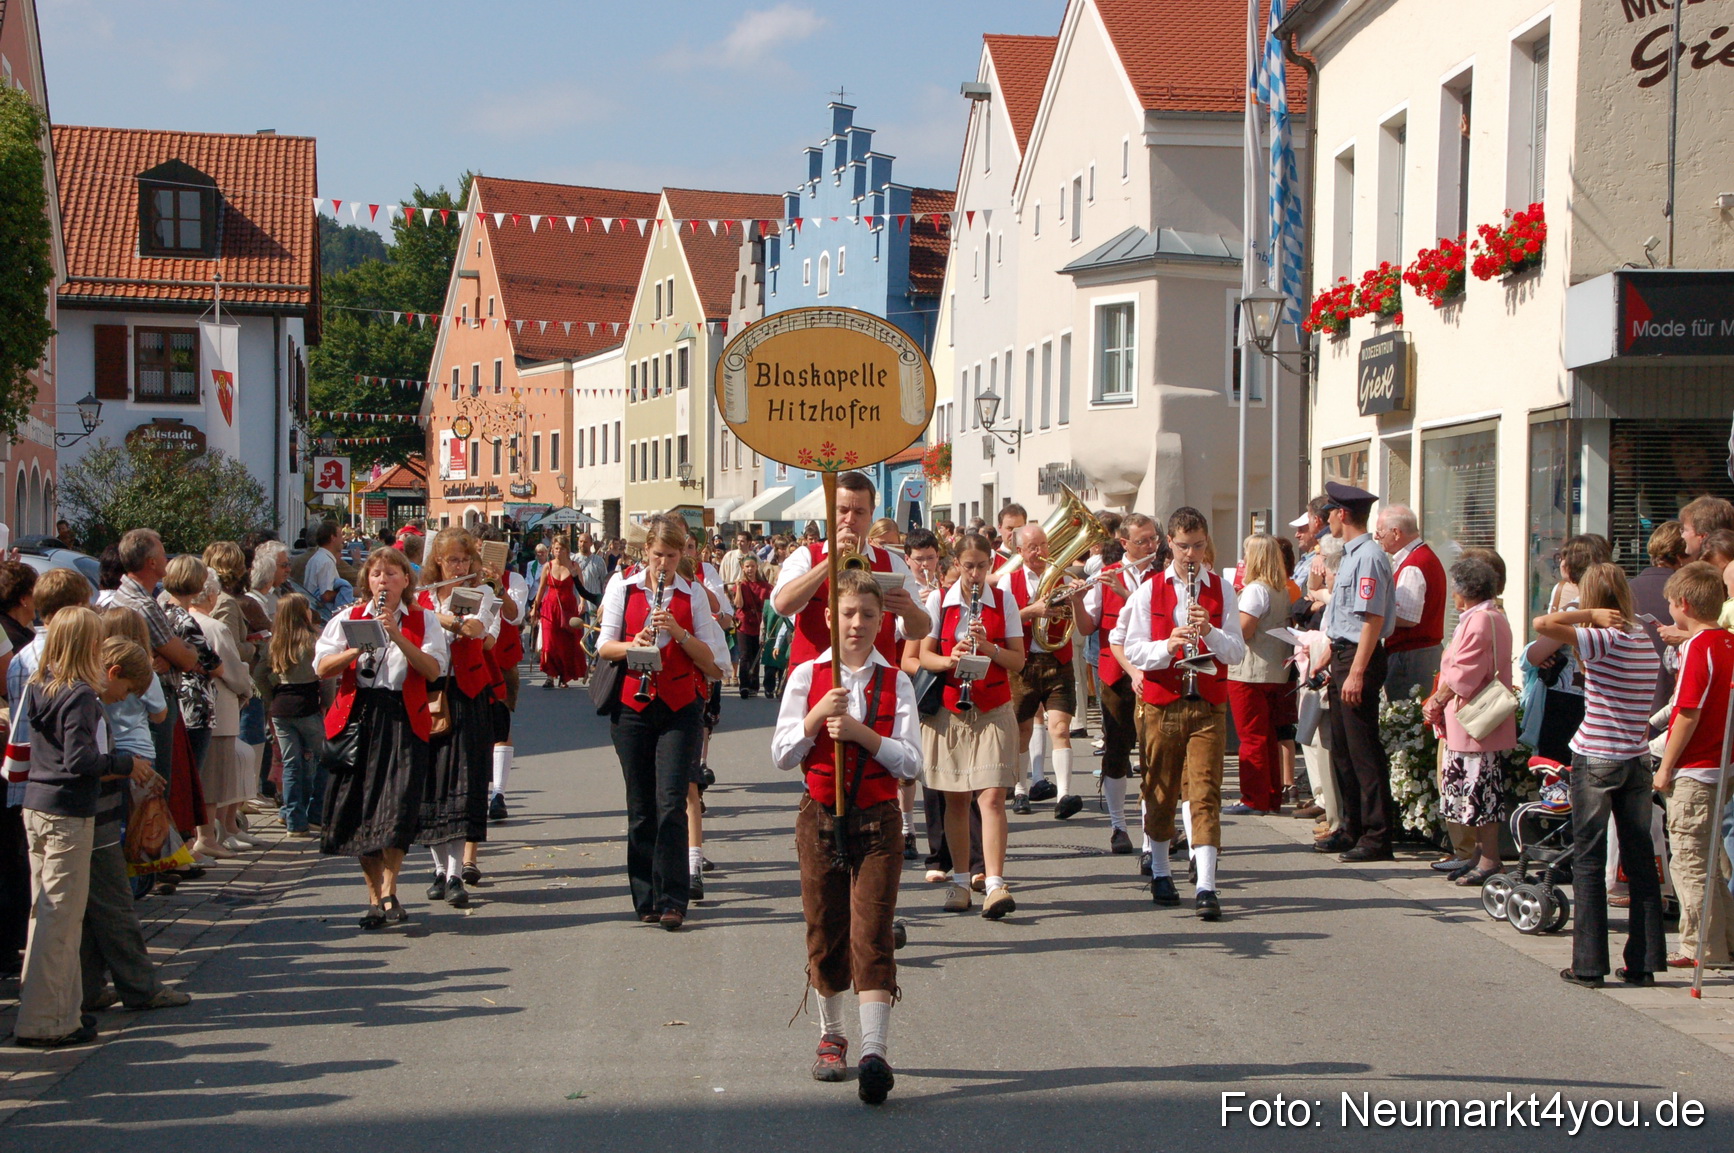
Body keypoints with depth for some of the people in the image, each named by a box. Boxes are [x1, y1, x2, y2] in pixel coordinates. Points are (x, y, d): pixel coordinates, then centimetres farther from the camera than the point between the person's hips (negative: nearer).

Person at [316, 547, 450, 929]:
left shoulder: (422, 620, 8)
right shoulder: (348, 618, 12)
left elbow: (433, 670, -7)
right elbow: (322, 667, 1)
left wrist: (397, 636, -16)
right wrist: (360, 647, -13)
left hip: (403, 718, -2)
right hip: (356, 716, 2)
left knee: (398, 808, -13)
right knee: (359, 811, 2)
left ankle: (389, 893, -3)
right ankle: (375, 895, 13)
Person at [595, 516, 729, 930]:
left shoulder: (694, 594, 5)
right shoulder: (623, 588, 7)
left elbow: (713, 661, 2)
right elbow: (603, 647, 5)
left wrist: (680, 633, -14)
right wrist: (632, 645, -14)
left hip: (680, 709, -1)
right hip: (632, 706, 1)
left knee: (670, 804, -10)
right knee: (640, 807, 4)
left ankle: (672, 900, -8)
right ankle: (646, 898, 13)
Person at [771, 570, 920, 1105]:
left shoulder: (894, 681, 1)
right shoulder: (806, 676, 3)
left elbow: (911, 762, -6)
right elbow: (781, 755, 0)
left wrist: (860, 732, -17)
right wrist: (817, 716, -15)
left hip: (878, 820, -1)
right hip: (821, 816, 1)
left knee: (872, 932, -10)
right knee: (825, 931, 9)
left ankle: (874, 1050, -15)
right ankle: (831, 1036, 27)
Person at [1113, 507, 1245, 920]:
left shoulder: (1222, 590, 5)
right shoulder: (1149, 590, 4)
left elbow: (1237, 652, 0)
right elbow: (1132, 650, -1)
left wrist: (1210, 632, -19)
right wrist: (1168, 645, -20)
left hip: (1208, 704, -1)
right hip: (1160, 702, 1)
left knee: (1204, 792, -9)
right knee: (1159, 791, 9)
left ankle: (1206, 886, -13)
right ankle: (1160, 873, 26)